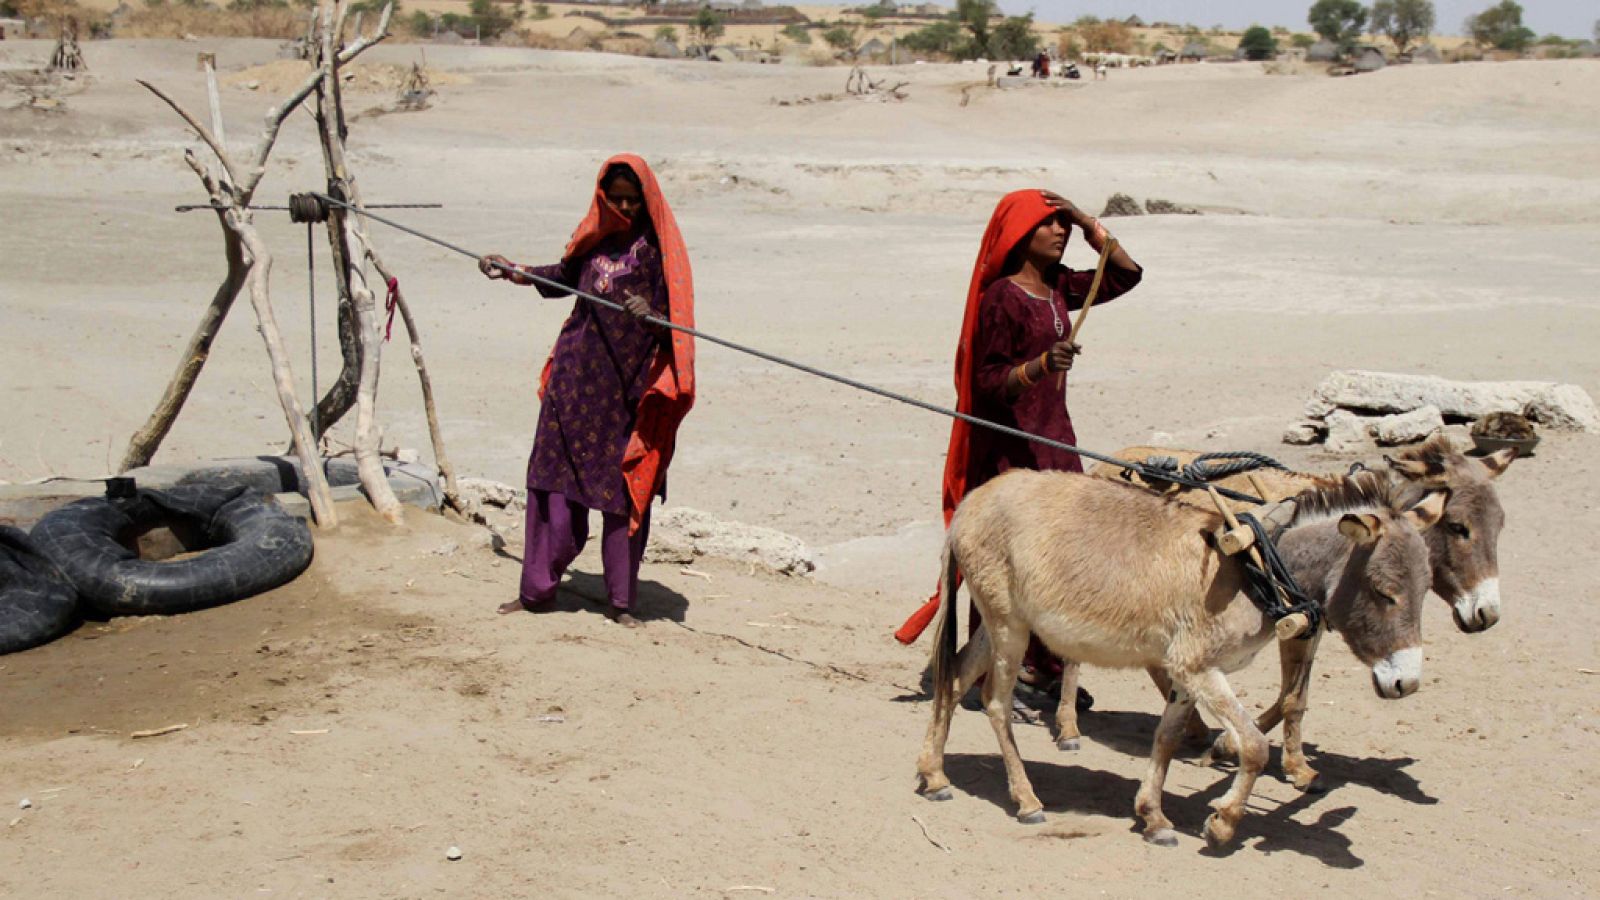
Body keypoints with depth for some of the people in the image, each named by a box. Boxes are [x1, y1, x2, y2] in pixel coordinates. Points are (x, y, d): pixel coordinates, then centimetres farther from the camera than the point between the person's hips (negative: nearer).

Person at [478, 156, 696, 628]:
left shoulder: (657, 247, -6)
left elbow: (673, 317, -12)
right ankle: (538, 589, 16)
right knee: (555, 477, 5)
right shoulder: (593, 237, 8)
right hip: (577, 376, 4)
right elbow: (565, 277, 28)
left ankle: (622, 600, 11)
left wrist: (649, 314, -32)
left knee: (625, 489, 0)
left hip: (630, 382, -4)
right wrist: (514, 271, 27)